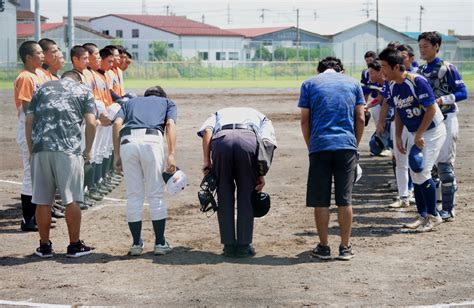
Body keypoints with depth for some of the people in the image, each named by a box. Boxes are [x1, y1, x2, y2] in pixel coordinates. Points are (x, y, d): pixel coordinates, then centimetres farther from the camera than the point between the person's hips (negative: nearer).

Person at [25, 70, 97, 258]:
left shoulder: (44, 88, 22)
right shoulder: (83, 91, 16)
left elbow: (29, 121, 13)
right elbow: (91, 123, 2)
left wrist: (31, 150, 15)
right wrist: (87, 151, 10)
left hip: (40, 148, 2)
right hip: (68, 149, -2)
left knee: (42, 200, 7)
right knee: (71, 200, 4)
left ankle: (44, 246, 14)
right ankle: (74, 245, 9)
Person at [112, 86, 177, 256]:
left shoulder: (130, 102, 34)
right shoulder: (168, 103, 29)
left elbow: (117, 124, 13)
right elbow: (170, 124, 7)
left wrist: (116, 155, 10)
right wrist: (171, 154, -3)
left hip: (127, 141, 2)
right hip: (152, 140, -2)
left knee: (134, 195, 10)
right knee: (156, 194, 8)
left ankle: (136, 243, 13)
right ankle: (160, 243, 12)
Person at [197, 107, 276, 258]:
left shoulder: (218, 114, 41)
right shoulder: (261, 117, 39)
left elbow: (207, 130, 15)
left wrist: (207, 160, 11)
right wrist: (261, 174, 11)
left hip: (221, 139, 1)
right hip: (249, 140, -1)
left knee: (224, 196, 13)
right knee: (246, 197, 11)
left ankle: (229, 245, 15)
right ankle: (244, 245, 12)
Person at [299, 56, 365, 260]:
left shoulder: (309, 84, 9)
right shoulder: (353, 83, 13)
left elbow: (305, 120, 6)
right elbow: (360, 119, 9)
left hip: (320, 147, -1)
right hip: (347, 147, 1)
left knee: (320, 201, 5)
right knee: (344, 199, 6)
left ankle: (323, 247, 9)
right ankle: (345, 247, 10)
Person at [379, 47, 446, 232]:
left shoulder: (417, 81, -23)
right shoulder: (393, 86, 1)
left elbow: (431, 108, -23)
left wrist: (419, 135, -21)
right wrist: (398, 137, 7)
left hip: (431, 131, -8)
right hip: (414, 133, 8)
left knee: (422, 172, -14)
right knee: (415, 175, 6)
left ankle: (433, 215, -1)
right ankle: (423, 216, 18)